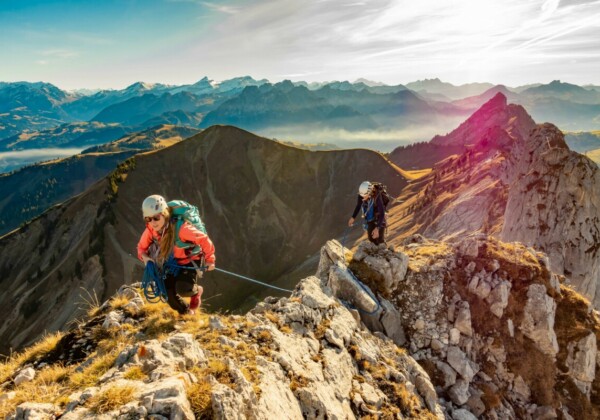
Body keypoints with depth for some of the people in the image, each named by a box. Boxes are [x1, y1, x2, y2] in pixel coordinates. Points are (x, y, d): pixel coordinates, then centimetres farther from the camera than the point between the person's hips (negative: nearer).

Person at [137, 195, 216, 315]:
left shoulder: (180, 227, -36)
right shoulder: (150, 230, -18)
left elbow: (204, 240, -27)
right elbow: (141, 246, 0)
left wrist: (210, 260, -14)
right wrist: (145, 256, -23)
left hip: (190, 261, -5)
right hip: (171, 263, 5)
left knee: (182, 289, -26)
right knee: (169, 293, -6)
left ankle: (196, 291, 12)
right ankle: (186, 312, 26)